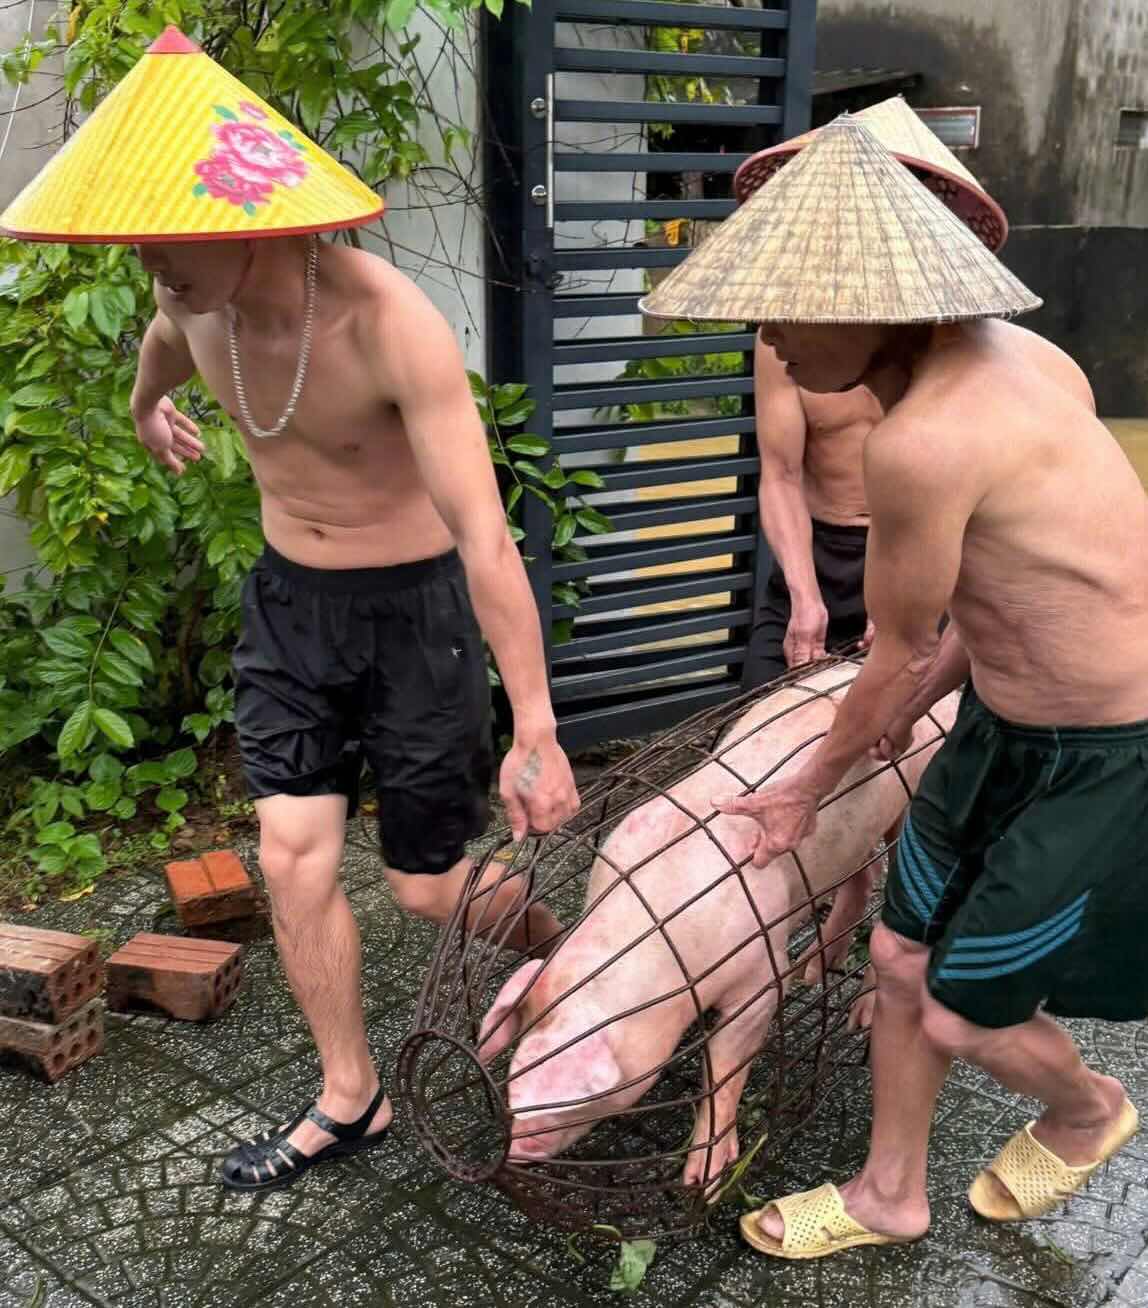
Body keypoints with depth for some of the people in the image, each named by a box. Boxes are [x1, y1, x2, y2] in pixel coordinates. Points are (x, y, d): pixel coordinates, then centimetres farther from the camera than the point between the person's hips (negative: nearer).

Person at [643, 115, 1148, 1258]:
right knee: (901, 962, 16)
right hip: (1005, 726, 9)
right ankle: (889, 1197, 39)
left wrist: (813, 784, 3)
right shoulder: (995, 351, -2)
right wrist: (920, 697, 18)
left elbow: (900, 654, -15)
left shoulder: (922, 439, -30)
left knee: (963, 1016, 8)